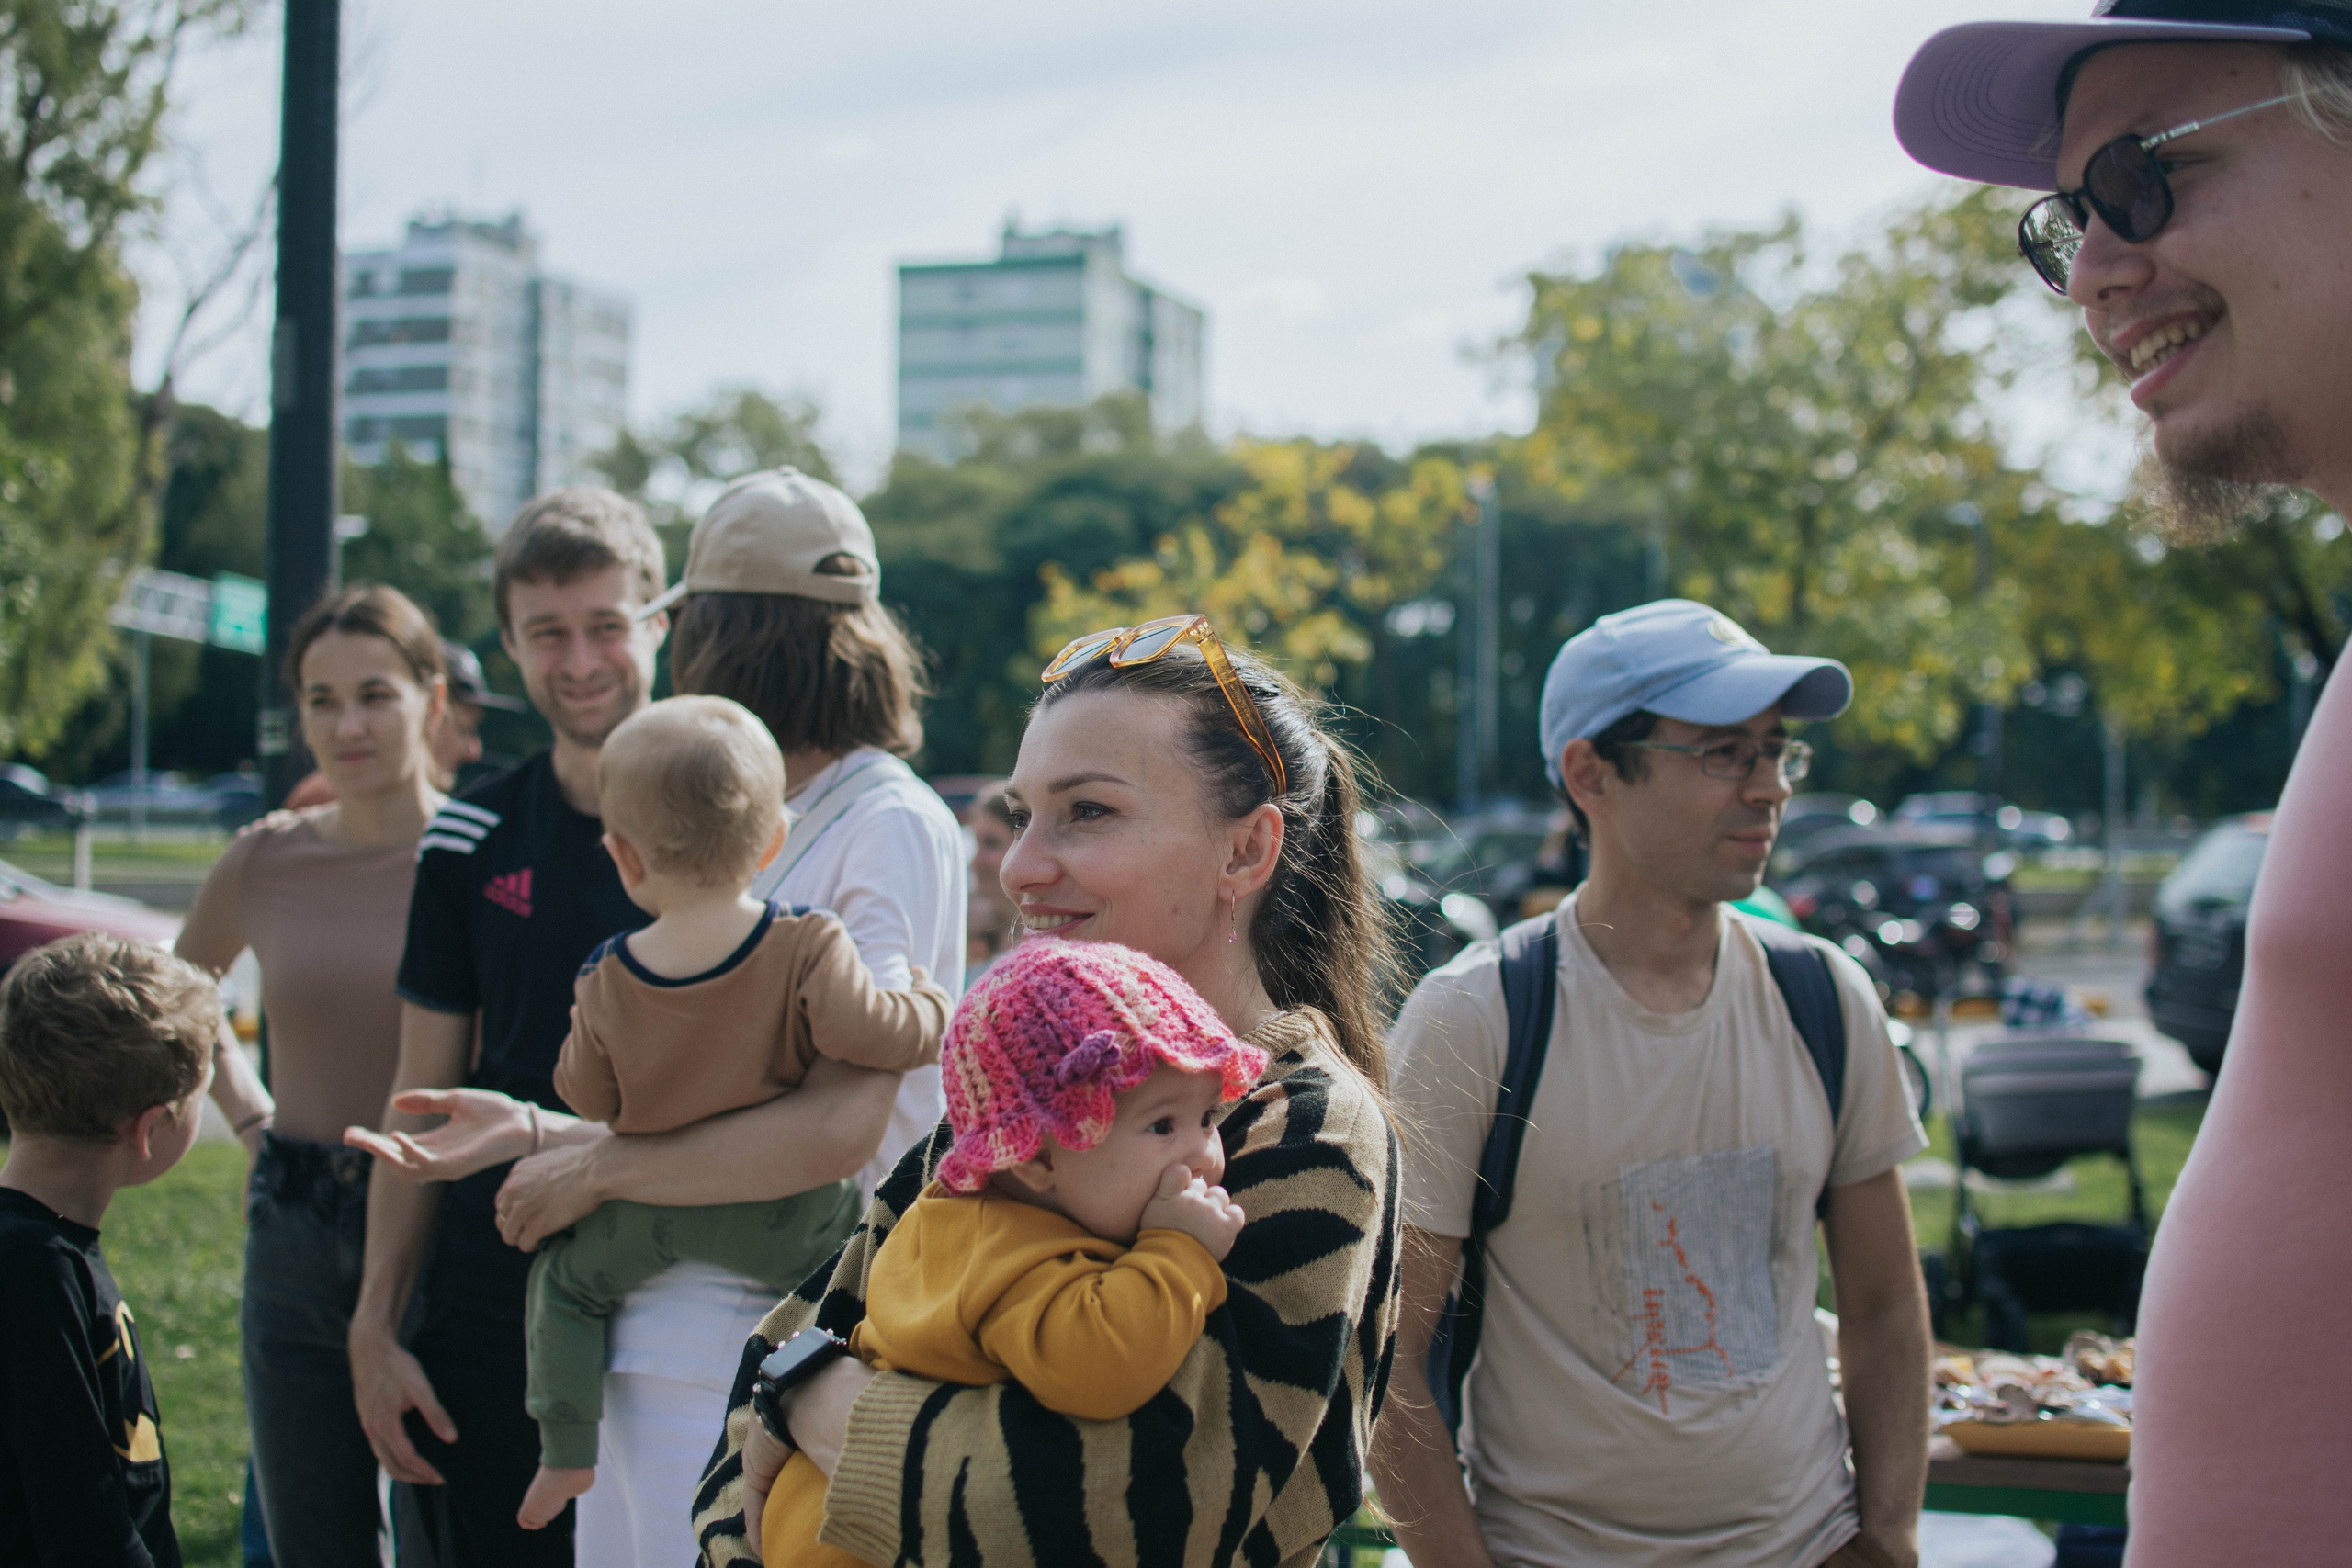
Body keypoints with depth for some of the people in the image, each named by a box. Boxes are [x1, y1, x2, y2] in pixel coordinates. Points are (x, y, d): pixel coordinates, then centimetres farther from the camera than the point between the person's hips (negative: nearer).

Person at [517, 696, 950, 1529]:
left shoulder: (606, 981, -8)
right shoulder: (807, 948, -19)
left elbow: (588, 1095, 3)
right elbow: (865, 1032, -26)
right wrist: (928, 1008, -6)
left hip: (651, 1212, 3)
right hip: (781, 1221, -3)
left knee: (563, 1278, 25)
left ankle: (566, 1454, 28)